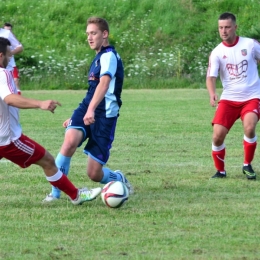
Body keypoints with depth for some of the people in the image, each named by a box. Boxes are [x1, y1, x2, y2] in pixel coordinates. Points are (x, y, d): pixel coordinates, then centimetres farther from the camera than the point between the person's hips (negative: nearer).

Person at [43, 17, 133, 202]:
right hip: (86, 110, 7)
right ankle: (55, 192, -24)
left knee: (94, 174, -4)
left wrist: (91, 110, -44)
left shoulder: (109, 55, -10)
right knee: (70, 141, -28)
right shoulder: (99, 57, 20)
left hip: (104, 116, -7)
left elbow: (104, 83, -28)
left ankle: (119, 179, 32)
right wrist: (81, 114, 34)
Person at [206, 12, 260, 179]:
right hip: (228, 99, 2)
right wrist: (212, 94, -33)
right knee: (218, 135, -12)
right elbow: (211, 77, -12)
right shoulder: (217, 53, -4)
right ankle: (220, 170, 13)